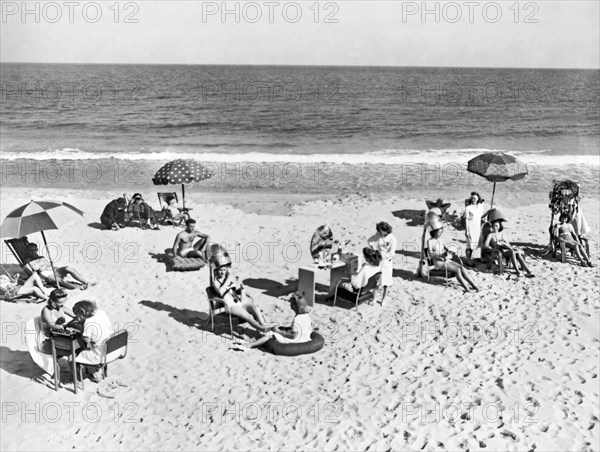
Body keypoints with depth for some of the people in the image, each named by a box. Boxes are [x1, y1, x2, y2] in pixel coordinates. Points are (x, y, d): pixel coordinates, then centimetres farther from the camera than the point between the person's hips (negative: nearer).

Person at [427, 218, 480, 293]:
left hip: (447, 260, 6)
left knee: (462, 268, -16)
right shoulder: (430, 241, -9)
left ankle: (473, 285, -20)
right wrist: (442, 254, -37)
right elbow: (431, 254, -22)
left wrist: (450, 253, -12)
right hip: (439, 263, -6)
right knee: (457, 270, -26)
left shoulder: (440, 240, 12)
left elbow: (447, 249, 13)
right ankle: (466, 288, -29)